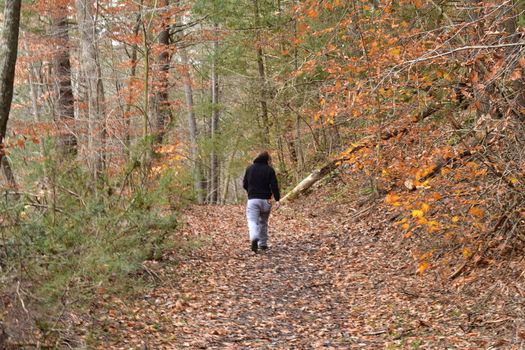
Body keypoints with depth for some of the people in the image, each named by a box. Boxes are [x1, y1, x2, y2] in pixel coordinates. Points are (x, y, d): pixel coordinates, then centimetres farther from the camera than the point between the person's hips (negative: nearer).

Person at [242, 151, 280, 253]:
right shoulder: (269, 170, -1)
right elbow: (274, 185, -10)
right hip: (265, 200, 0)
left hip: (252, 199, 0)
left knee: (252, 221, -9)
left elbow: (245, 184, 11)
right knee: (263, 222, 16)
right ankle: (262, 244, 21)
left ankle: (254, 238, -36)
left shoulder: (249, 168, 7)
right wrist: (277, 199, -12)